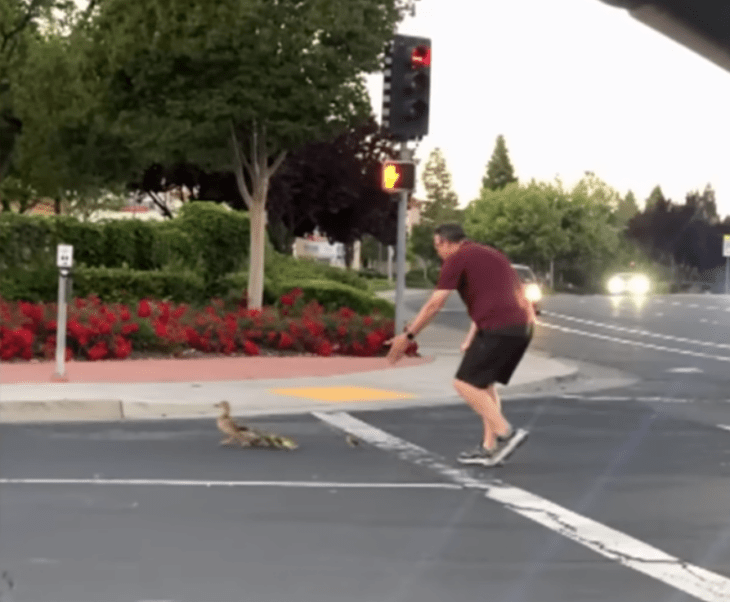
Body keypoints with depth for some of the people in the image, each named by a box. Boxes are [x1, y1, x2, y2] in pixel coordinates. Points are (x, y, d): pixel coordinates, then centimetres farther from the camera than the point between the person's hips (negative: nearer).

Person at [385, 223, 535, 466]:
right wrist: (473, 337, 34)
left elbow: (434, 305, -1)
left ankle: (506, 433, -10)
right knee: (483, 383, 19)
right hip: (521, 327, 8)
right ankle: (489, 447, 15)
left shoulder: (457, 259, 1)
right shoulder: (493, 255, 26)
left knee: (465, 383, -1)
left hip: (498, 328, -8)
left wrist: (407, 336, 4)